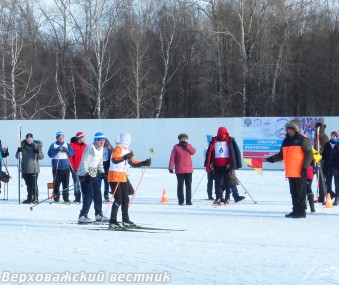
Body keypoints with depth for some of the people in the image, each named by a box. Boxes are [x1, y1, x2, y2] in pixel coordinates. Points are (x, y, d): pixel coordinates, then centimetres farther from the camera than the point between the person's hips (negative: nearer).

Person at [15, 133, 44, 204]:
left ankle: (35, 198, -4)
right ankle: (29, 198, 16)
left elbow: (41, 157, 1)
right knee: (28, 184, 9)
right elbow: (17, 157, 10)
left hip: (34, 169, -3)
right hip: (25, 169, 3)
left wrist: (38, 152, -19)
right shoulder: (23, 145, 9)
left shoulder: (36, 145, 3)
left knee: (34, 184, -9)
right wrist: (18, 152, -10)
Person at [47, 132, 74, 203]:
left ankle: (66, 198, 3)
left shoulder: (67, 145, 13)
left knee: (66, 183, -1)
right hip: (56, 167, -1)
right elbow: (50, 154, -5)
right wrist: (57, 150, -16)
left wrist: (66, 150, -12)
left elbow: (72, 153, 5)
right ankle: (56, 197, 6)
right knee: (56, 183, -2)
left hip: (65, 167, 1)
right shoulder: (53, 145, 6)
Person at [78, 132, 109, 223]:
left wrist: (101, 172, 13)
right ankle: (83, 216, -13)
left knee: (97, 193, 12)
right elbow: (84, 162, -23)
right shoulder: (90, 148, -18)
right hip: (85, 175, -9)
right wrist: (86, 174, -30)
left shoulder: (101, 148, 11)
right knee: (89, 195, -14)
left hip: (93, 174, 9)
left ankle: (99, 214, 23)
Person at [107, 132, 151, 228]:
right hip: (114, 176, -9)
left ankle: (125, 220, 24)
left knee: (125, 199, 13)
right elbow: (114, 159, -28)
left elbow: (133, 162, 21)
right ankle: (112, 221, -11)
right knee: (118, 199, -13)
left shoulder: (128, 150, 16)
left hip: (123, 177, 9)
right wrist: (125, 157, -44)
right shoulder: (118, 148, -12)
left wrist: (144, 163, 8)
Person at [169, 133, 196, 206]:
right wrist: (171, 167, -9)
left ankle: (188, 200, 10)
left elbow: (193, 151, -7)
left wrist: (187, 146, -14)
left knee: (189, 185, 5)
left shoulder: (189, 146, 12)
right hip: (179, 170, -3)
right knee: (180, 185, 1)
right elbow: (172, 157, -3)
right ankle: (181, 200, 6)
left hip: (189, 170, 3)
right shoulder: (176, 147, 1)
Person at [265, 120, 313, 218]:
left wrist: (305, 168, -14)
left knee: (300, 192, -3)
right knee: (293, 193, 10)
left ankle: (301, 211, 1)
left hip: (300, 172, -7)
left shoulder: (303, 139, -5)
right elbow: (281, 155, 24)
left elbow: (309, 154, -8)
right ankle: (295, 210, 16)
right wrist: (270, 159, 11)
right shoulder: (286, 141, 17)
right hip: (290, 172, 7)